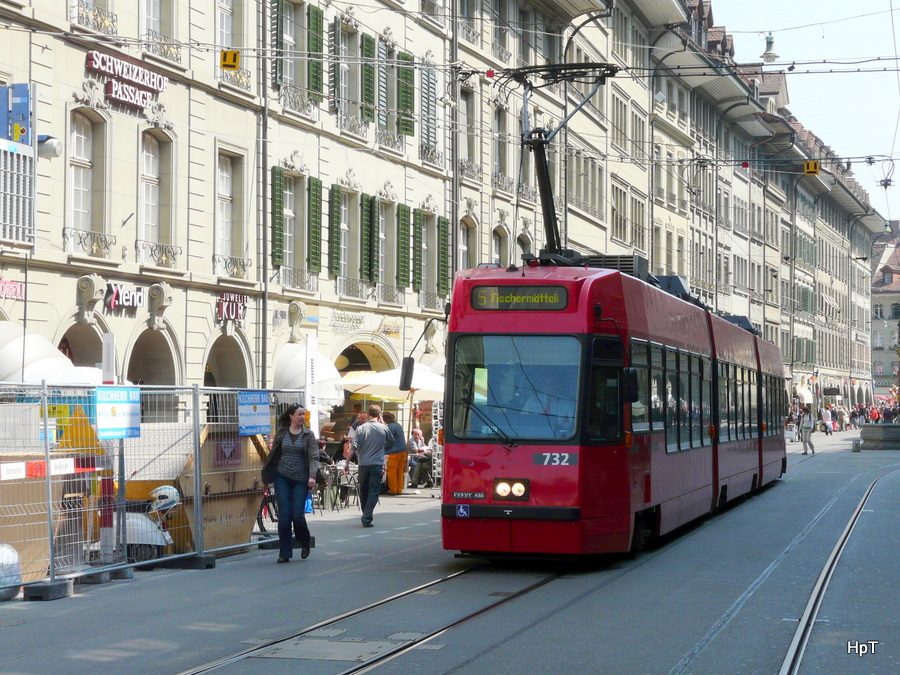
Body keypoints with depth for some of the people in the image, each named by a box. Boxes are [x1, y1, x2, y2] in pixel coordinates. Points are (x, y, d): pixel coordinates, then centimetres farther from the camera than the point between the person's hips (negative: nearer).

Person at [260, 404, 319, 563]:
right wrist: (268, 474, 12)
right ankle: (284, 553, 3)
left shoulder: (308, 434, 2)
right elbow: (274, 454, 13)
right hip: (282, 477, 1)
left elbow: (313, 457, -4)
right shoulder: (281, 433, 6)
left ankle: (305, 544, 23)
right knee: (284, 516, -3)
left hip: (301, 479, -1)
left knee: (298, 515, -5)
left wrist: (312, 476, -18)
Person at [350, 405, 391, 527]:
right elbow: (391, 441, 18)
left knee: (363, 491, 16)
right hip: (377, 464, -1)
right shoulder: (384, 428, 0)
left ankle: (366, 516, 27)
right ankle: (367, 518, -12)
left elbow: (353, 447, -7)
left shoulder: (361, 428, -1)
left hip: (363, 464, 1)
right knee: (374, 491, -1)